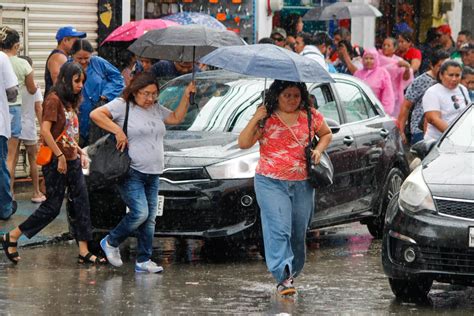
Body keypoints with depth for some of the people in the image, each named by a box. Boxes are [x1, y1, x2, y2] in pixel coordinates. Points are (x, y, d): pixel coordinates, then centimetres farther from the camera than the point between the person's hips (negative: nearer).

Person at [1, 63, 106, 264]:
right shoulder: (54, 100, -13)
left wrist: (80, 152, 13)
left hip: (72, 162, 9)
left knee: (81, 204, 4)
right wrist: (60, 156, -20)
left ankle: (84, 252, 6)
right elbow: (45, 131, -21)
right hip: (56, 162, -9)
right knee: (52, 207, -4)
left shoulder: (69, 103, 15)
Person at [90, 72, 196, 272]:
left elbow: (176, 118, 24)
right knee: (140, 213, -17)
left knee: (149, 218, 5)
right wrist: (118, 131, -21)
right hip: (131, 173, -7)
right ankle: (111, 243, 5)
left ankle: (144, 261, 10)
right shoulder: (122, 105, -7)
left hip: (152, 174, 8)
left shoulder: (156, 109, 17)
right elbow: (95, 114, -16)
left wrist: (186, 96, 12)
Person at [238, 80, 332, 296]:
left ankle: (292, 273, 23)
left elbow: (326, 134, 24)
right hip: (270, 182, -3)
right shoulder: (266, 118, 0)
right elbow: (243, 144, -4)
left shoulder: (311, 117, 7)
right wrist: (254, 120, -16)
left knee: (299, 233, 8)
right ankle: (283, 277, -22)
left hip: (302, 184, 3)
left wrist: (319, 150, 4)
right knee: (278, 229, -16)